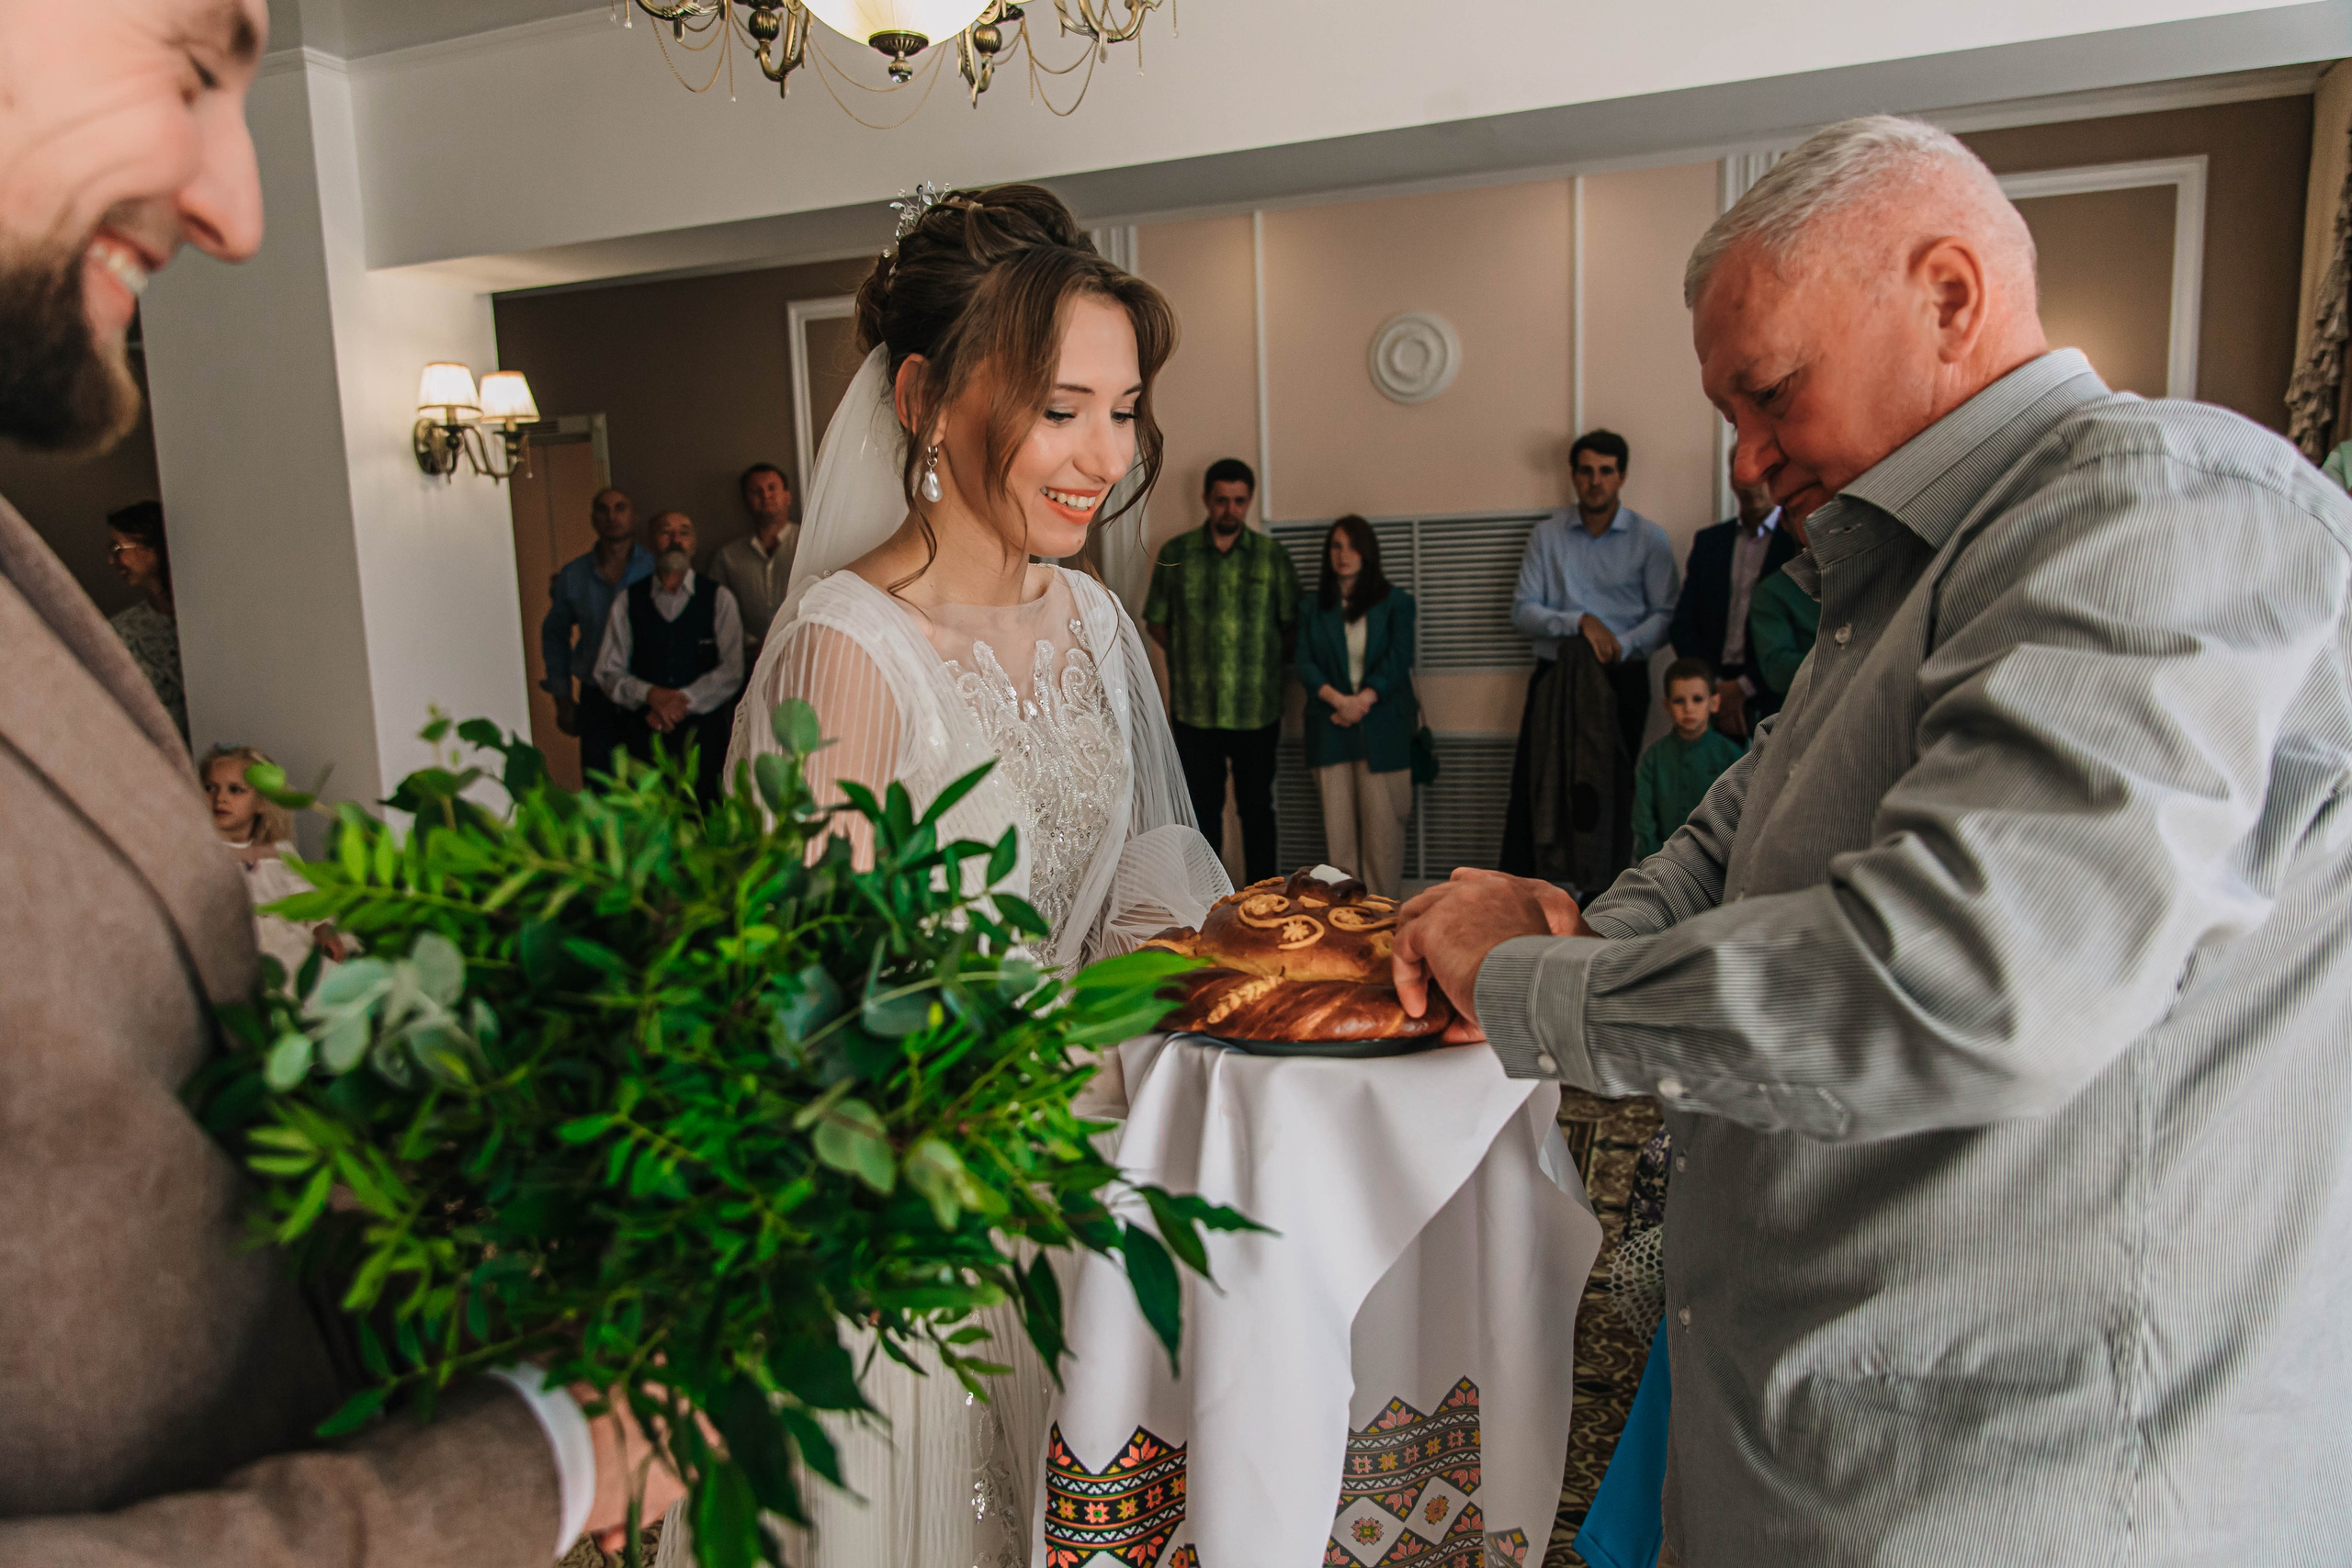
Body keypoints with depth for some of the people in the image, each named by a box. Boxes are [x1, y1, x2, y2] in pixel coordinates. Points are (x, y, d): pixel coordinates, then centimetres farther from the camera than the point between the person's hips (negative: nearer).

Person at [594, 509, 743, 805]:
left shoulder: (719, 599, 8)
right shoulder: (628, 602, 12)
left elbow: (732, 672, 0)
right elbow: (608, 673, 8)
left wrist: (684, 700, -11)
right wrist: (650, 694, -9)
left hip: (705, 735, -1)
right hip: (647, 736, 1)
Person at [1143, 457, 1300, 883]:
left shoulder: (1272, 556, 3)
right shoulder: (1175, 554, 3)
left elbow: (1293, 625, 8)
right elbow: (1156, 621, 10)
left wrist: (1270, 660, -2)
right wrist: (1191, 656, 2)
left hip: (1257, 708, 0)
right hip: (1195, 708, 0)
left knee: (1257, 808, 8)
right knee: (1203, 807, 8)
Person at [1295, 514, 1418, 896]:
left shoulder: (1395, 602, 8)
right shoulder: (1314, 606, 13)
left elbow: (1398, 661, -2)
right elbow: (1305, 663, 3)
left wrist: (1362, 701, -13)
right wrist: (1338, 699, -13)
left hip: (1381, 726, -2)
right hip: (1330, 726, 2)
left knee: (1381, 818, -4)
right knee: (1336, 819, 0)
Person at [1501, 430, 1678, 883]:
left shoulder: (1649, 538, 4)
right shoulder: (1547, 535, 8)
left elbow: (1666, 615, -2)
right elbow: (1522, 611, 1)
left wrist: (1621, 645, -19)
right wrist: (1579, 622, -14)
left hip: (1622, 678, -1)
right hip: (1554, 674, 1)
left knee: (1612, 792, -2)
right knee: (1531, 788, -4)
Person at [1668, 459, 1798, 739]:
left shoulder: (1798, 541, 2)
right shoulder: (1707, 541, 14)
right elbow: (1682, 624, 10)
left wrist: (1744, 687, -9)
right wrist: (1715, 686, -3)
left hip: (1772, 697, -3)